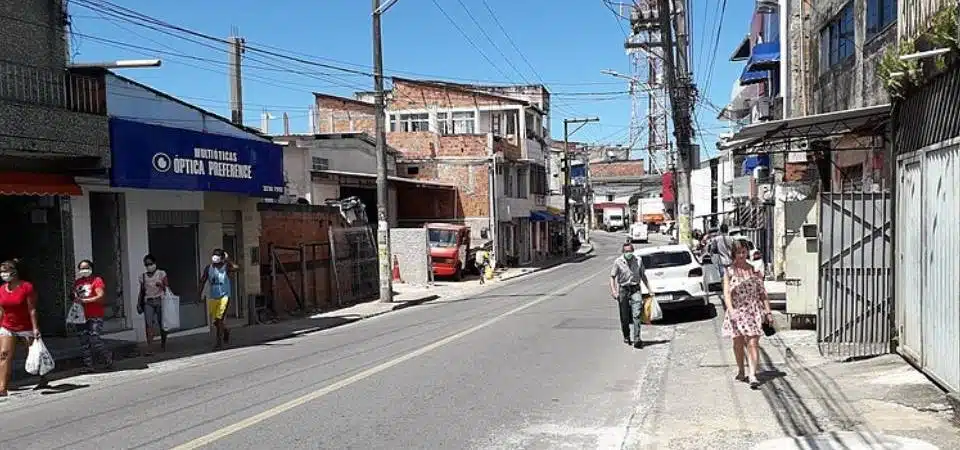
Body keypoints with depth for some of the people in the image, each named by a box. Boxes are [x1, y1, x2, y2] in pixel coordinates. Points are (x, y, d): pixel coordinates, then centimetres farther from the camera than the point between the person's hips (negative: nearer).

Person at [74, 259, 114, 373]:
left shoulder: (97, 280, -3)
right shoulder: (77, 282, 16)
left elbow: (101, 296, -14)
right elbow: (75, 297, 28)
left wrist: (84, 301, -19)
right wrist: (75, 301, 4)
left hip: (95, 316, -6)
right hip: (82, 316, 6)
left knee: (94, 339, -14)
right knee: (84, 342, 4)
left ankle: (108, 359, 5)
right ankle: (88, 366, 9)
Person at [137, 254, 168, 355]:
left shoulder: (161, 274, 3)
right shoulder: (143, 276, 11)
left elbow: (167, 288, 3)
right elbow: (142, 292, 14)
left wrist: (161, 285, -18)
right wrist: (139, 304, 7)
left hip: (159, 301, -1)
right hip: (148, 302, 1)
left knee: (162, 324, 5)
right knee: (149, 324, -12)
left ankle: (163, 344, 25)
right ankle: (149, 349, -17)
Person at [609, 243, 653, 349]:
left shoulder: (638, 261, 5)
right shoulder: (618, 262, -2)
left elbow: (643, 276, 17)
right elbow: (612, 277, -1)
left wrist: (649, 289, 14)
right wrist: (613, 290, -13)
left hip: (635, 289, 1)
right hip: (623, 290, 0)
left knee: (637, 314, -13)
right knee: (624, 317, 6)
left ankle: (636, 339, -17)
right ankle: (626, 337, 26)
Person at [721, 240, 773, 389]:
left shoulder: (755, 271, 7)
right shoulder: (729, 272, 3)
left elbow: (763, 293, 10)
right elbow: (726, 293, -6)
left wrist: (768, 312, 5)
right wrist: (731, 310, -19)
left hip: (754, 311, 0)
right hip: (737, 312, 0)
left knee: (753, 343, -10)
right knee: (738, 343, 11)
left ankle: (752, 375, -13)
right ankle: (741, 372, 29)